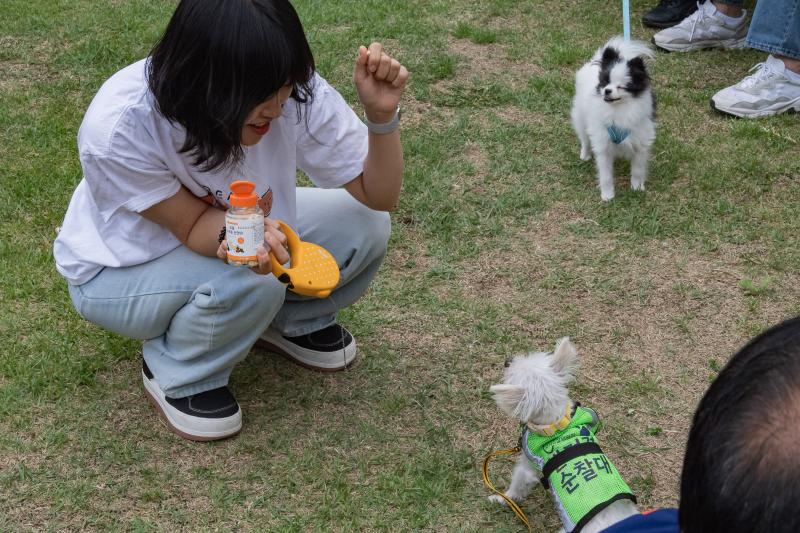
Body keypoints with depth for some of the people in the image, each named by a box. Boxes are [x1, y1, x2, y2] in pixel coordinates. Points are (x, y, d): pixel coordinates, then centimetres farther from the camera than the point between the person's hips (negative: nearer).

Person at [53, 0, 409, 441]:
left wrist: (382, 114, -36)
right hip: (121, 270, -4)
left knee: (363, 224, -17)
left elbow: (377, 195, -18)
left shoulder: (295, 94, -27)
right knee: (251, 283, -34)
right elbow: (194, 227, -25)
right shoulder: (117, 128, -37)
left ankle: (292, 320, 12)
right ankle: (175, 375, -3)